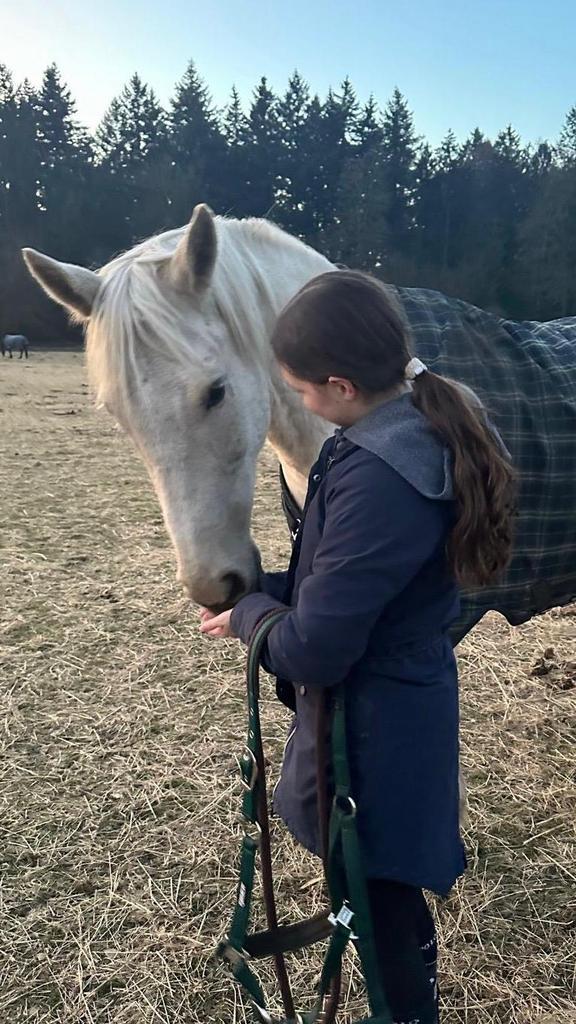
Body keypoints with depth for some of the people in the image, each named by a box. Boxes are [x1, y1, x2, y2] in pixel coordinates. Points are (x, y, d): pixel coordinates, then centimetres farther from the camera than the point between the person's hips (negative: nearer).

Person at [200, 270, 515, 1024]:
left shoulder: (375, 475, -33)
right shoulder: (424, 430, -1)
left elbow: (312, 652, -28)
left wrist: (250, 615, -9)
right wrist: (264, 588, 0)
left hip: (372, 731, -10)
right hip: (404, 698, 10)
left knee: (384, 904, 16)